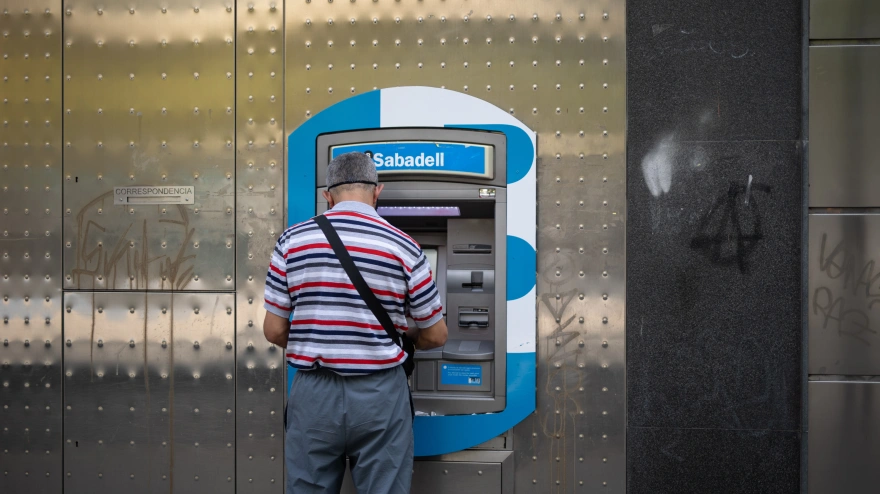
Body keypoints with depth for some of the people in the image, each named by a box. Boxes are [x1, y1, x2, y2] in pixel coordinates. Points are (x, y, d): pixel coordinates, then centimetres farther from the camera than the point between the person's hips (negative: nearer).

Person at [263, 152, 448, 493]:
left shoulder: (292, 241, -2)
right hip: (379, 394, -1)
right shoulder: (404, 248, -5)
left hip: (314, 393, 2)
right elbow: (436, 336, 3)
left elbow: (274, 330, 1)